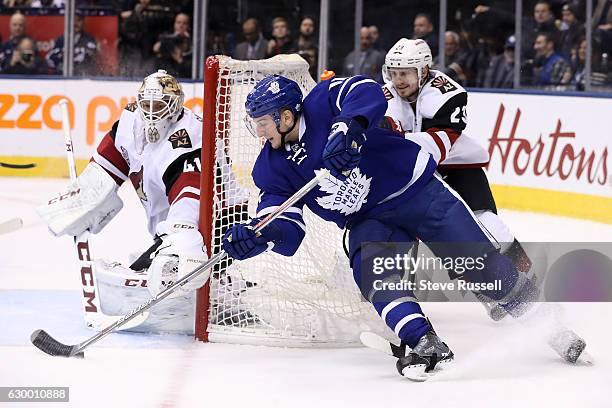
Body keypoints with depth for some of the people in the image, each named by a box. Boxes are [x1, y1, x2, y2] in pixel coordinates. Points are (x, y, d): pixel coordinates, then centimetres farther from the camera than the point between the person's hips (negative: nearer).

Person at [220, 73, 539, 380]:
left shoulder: (323, 103, -17)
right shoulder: (271, 167, -3)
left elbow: (367, 93, -35)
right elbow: (287, 229, -8)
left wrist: (348, 129, -51)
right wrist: (258, 234, -29)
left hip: (417, 189, -4)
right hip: (368, 220, 5)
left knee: (476, 259, -5)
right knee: (369, 266, -26)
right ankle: (424, 344, -32)